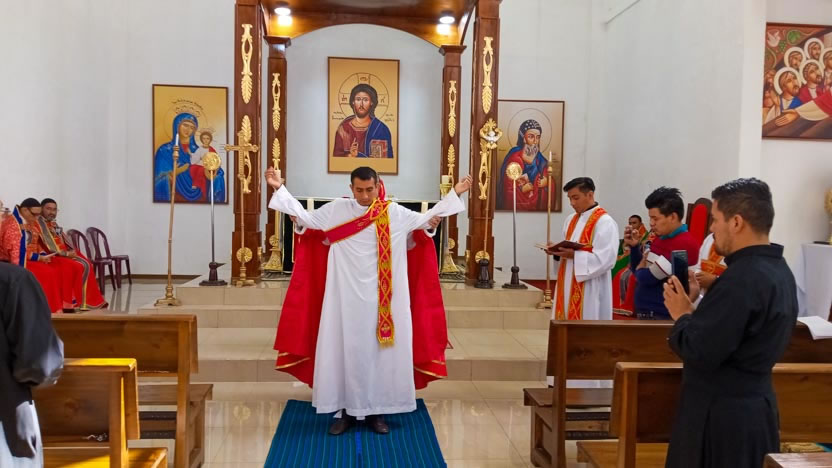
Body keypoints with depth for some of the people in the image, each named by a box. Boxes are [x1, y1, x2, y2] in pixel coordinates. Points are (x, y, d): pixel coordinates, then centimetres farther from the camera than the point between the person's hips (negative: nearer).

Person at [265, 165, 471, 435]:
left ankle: (377, 411, 18)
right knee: (346, 350, 4)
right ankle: (346, 410, 15)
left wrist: (455, 193, 7)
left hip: (383, 299, 1)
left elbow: (426, 219, 12)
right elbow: (305, 218, 1)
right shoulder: (336, 210, 0)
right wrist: (280, 188, -6)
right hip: (347, 297, 0)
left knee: (381, 351, 5)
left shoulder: (396, 213, 2)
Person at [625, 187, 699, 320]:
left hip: (662, 316, -8)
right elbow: (639, 272, 16)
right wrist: (634, 246, 1)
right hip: (644, 311, 8)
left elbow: (646, 278, -22)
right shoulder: (659, 238, 8)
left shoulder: (685, 244, -20)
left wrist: (641, 268, 0)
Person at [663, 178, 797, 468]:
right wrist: (696, 309, 4)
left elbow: (700, 353, -25)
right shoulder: (779, 270, 7)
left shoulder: (742, 278, -24)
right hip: (755, 405, 9)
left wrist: (683, 315, -9)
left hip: (723, 414, -9)